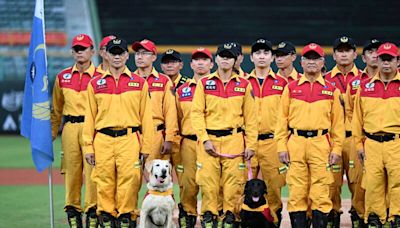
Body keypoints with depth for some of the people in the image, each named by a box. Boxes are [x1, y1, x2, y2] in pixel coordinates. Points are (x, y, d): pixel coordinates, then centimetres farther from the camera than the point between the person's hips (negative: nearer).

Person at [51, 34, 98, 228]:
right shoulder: (63, 77, 14)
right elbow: (56, 109, 19)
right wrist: (52, 133, 15)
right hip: (70, 129, 3)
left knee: (92, 170, -9)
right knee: (71, 170, 3)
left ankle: (92, 212, -4)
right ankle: (72, 211, 10)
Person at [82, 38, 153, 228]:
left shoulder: (139, 83, 10)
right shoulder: (95, 84, 13)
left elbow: (146, 117, 9)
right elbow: (90, 117, 12)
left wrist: (146, 147, 2)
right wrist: (88, 146, 5)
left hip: (129, 139, -1)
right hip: (103, 140, 1)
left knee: (128, 181, -8)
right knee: (104, 183, -1)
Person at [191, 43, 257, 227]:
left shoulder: (244, 85, 10)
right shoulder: (204, 83, 8)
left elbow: (250, 117, 9)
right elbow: (196, 113, 3)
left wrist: (251, 144, 3)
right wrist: (205, 139, -7)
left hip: (234, 140, 0)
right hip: (209, 139, 0)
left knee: (233, 181, -4)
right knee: (208, 181, -4)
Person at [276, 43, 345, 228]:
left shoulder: (331, 90, 10)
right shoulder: (291, 88, 11)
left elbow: (338, 122, 9)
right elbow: (282, 119, 8)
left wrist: (336, 149, 1)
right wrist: (281, 146, 0)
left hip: (321, 144, 0)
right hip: (296, 143, 1)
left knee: (321, 193, -3)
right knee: (296, 192, 0)